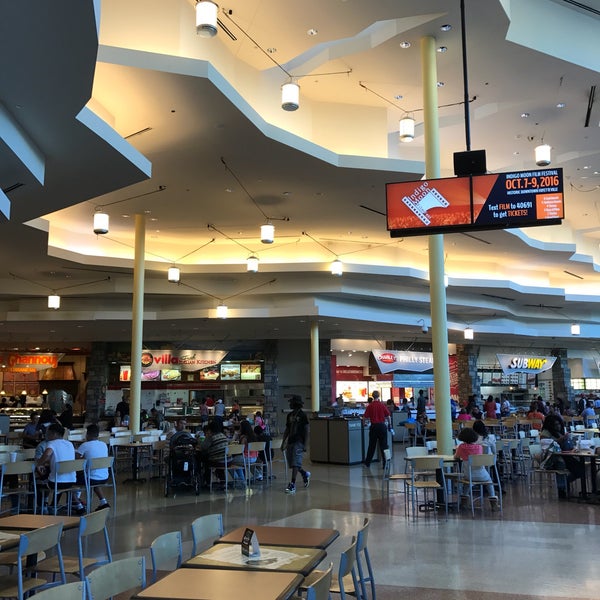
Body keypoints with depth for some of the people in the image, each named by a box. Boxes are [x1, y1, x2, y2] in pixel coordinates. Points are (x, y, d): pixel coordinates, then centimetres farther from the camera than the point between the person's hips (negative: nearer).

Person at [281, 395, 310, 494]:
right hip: (290, 441, 7)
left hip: (298, 442, -7)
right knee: (291, 463, 10)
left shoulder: (302, 415, -7)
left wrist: (305, 444, -13)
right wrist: (283, 442, 14)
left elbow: (306, 430, -8)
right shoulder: (289, 415, 13)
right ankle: (305, 474, 34)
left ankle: (292, 485, -11)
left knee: (295, 464, -11)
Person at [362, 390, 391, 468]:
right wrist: (389, 424, 15)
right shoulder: (382, 405, -4)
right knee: (383, 445, 4)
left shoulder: (370, 406, -3)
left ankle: (367, 463, 18)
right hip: (382, 426, -1)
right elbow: (388, 416, -2)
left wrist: (370, 418, 19)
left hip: (374, 426, 1)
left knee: (372, 445, 11)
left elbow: (364, 418, -3)